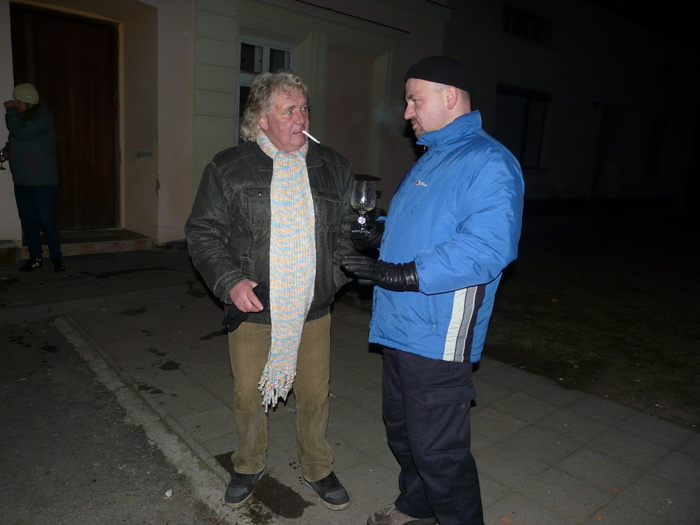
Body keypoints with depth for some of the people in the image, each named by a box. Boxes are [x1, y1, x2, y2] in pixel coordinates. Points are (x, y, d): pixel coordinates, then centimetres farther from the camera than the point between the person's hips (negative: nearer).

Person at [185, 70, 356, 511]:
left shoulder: (334, 168, 3)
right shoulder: (228, 168, -3)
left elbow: (351, 227, 10)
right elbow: (202, 231, -1)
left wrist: (339, 267, -7)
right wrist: (230, 281, -14)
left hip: (313, 312, 2)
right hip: (252, 310, -1)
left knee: (315, 395, 14)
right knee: (249, 396, 15)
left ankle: (318, 469, 40)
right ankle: (249, 467, 43)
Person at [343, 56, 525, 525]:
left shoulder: (487, 162, -15)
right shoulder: (432, 157, 17)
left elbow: (487, 246, -29)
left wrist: (408, 274, -31)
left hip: (438, 336, -10)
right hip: (402, 327, 10)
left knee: (437, 450, 3)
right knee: (402, 430, 24)